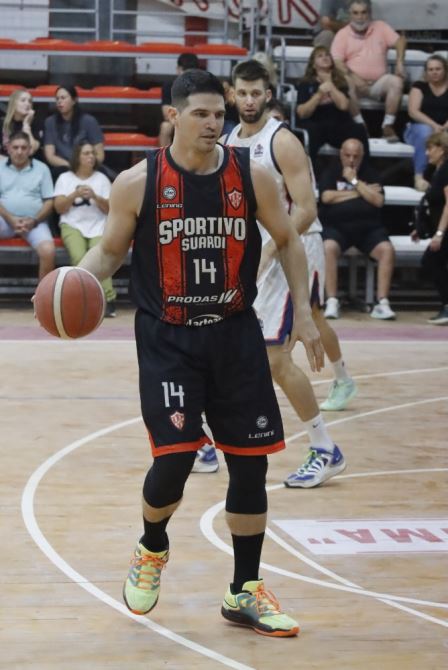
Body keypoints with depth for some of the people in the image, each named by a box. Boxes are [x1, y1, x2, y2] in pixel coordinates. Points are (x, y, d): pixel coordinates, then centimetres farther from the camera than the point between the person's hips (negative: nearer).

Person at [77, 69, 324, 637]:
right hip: (167, 339, -3)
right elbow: (110, 250, 3)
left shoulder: (252, 177, -2)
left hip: (235, 335, 3)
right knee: (174, 457, -14)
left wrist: (303, 312, 5)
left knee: (250, 462, 3)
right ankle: (151, 551, 20)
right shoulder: (137, 183, -7)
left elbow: (287, 240, 10)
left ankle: (244, 593, 18)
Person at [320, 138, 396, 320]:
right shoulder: (331, 173, 11)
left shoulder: (370, 173, 15)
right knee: (328, 248, -34)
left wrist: (354, 181, -4)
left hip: (368, 228, 2)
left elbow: (378, 200, 0)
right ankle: (332, 302, -31)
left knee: (387, 250, -26)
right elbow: (326, 197, -7)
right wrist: (360, 191, -1)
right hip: (336, 226, -2)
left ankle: (382, 303, -24)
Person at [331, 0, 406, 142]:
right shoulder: (342, 34, 4)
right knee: (347, 82, -35)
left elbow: (400, 40, 4)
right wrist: (352, 76, -23)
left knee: (396, 81, -28)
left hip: (378, 82, 2)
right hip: (357, 82, -1)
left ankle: (388, 126, -26)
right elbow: (336, 61, -6)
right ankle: (360, 125, -28)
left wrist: (400, 63, -15)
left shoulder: (381, 27, 11)